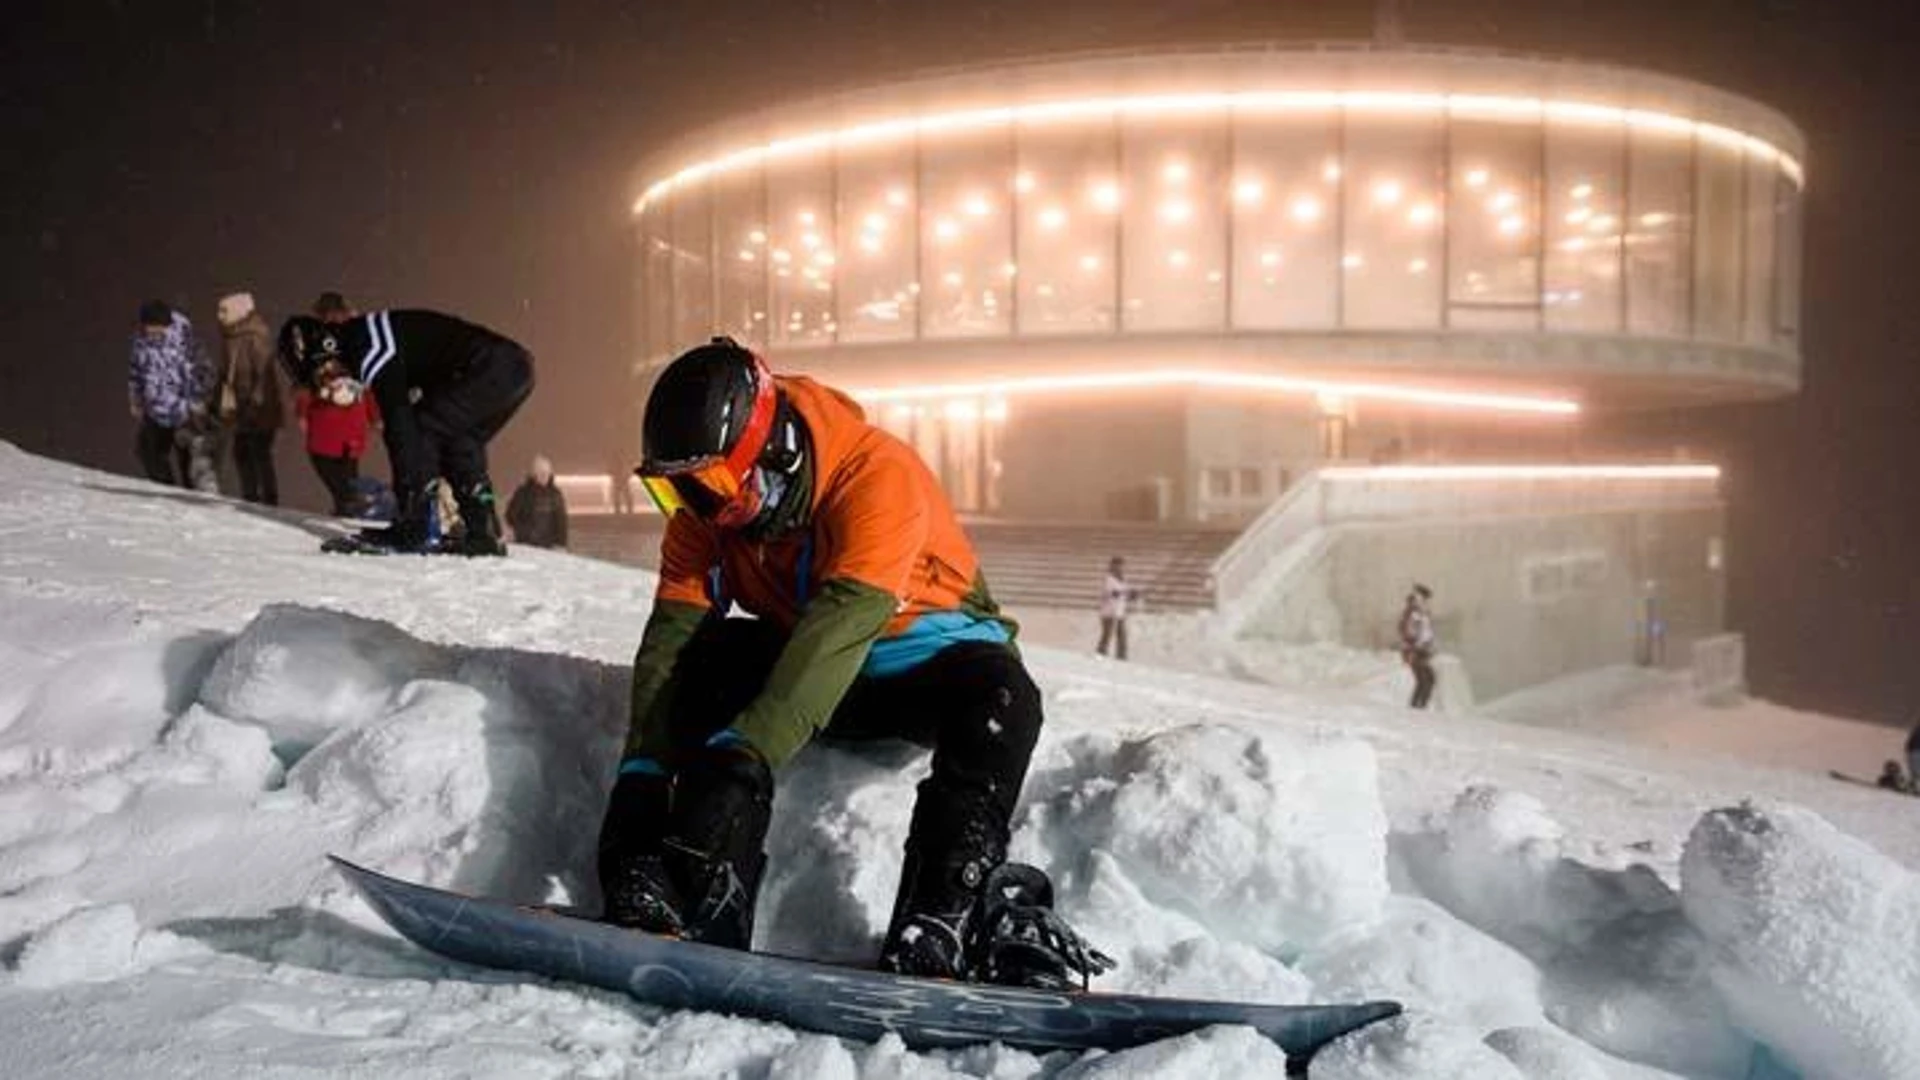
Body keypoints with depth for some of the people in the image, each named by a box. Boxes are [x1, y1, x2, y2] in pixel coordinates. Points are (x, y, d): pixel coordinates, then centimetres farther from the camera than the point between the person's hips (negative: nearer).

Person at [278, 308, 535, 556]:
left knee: (421, 431, -10)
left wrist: (409, 498, -17)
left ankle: (411, 530, -11)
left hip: (493, 369, -10)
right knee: (458, 447, 19)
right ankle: (485, 534, 18)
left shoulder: (370, 346, -12)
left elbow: (400, 423, -18)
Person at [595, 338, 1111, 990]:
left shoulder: (878, 474, -29)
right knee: (709, 658, -23)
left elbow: (841, 626, -40)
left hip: (920, 660, -4)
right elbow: (670, 636, -15)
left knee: (995, 689, -37)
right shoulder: (703, 507, -8)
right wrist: (642, 771, -28)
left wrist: (745, 753, -49)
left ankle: (937, 932, -44)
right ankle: (705, 917, -32)